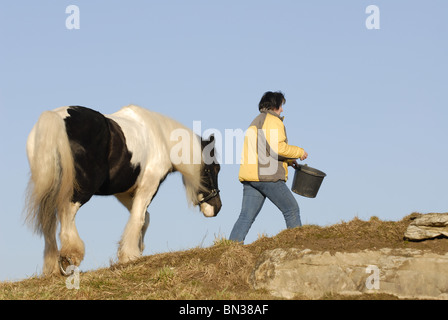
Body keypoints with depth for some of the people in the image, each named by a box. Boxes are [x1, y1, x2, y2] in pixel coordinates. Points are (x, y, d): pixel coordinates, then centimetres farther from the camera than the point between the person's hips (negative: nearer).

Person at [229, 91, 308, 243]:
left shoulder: (256, 122, 27)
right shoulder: (272, 121, -5)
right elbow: (277, 147, -17)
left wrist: (288, 160, 29)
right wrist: (299, 152, -2)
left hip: (250, 176, 9)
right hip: (266, 175, -9)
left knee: (246, 217, 1)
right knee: (292, 210, 4)